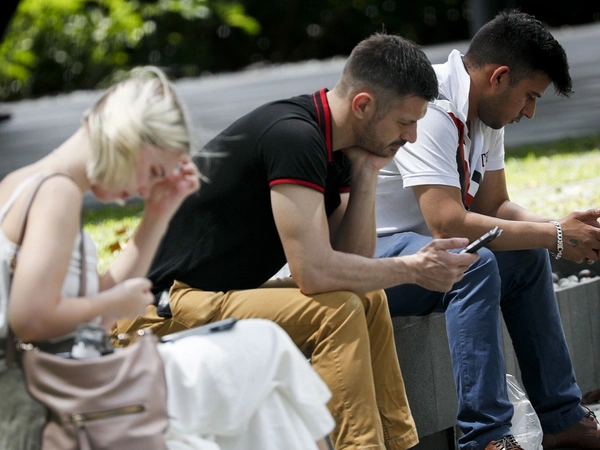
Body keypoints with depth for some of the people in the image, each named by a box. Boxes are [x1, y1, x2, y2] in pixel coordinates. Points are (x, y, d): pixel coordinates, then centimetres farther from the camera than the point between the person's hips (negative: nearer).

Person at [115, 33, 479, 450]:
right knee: (336, 312, -22)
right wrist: (411, 269, -15)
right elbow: (315, 272, -27)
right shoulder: (294, 137, -23)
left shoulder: (333, 145, 6)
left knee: (368, 300, 10)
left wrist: (366, 173, -6)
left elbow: (352, 261, 5)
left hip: (219, 293, 10)